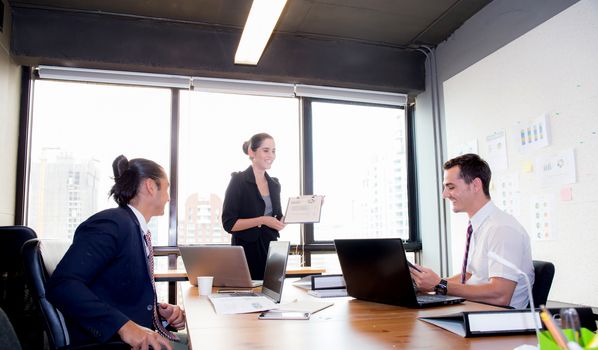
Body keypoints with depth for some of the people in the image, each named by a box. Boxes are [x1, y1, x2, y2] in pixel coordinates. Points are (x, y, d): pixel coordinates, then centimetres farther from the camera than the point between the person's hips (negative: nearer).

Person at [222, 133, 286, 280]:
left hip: (270, 248, 6)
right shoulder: (239, 180, -7)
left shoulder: (274, 184, 12)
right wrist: (262, 220, -20)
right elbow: (229, 223, -13)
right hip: (247, 250, -5)